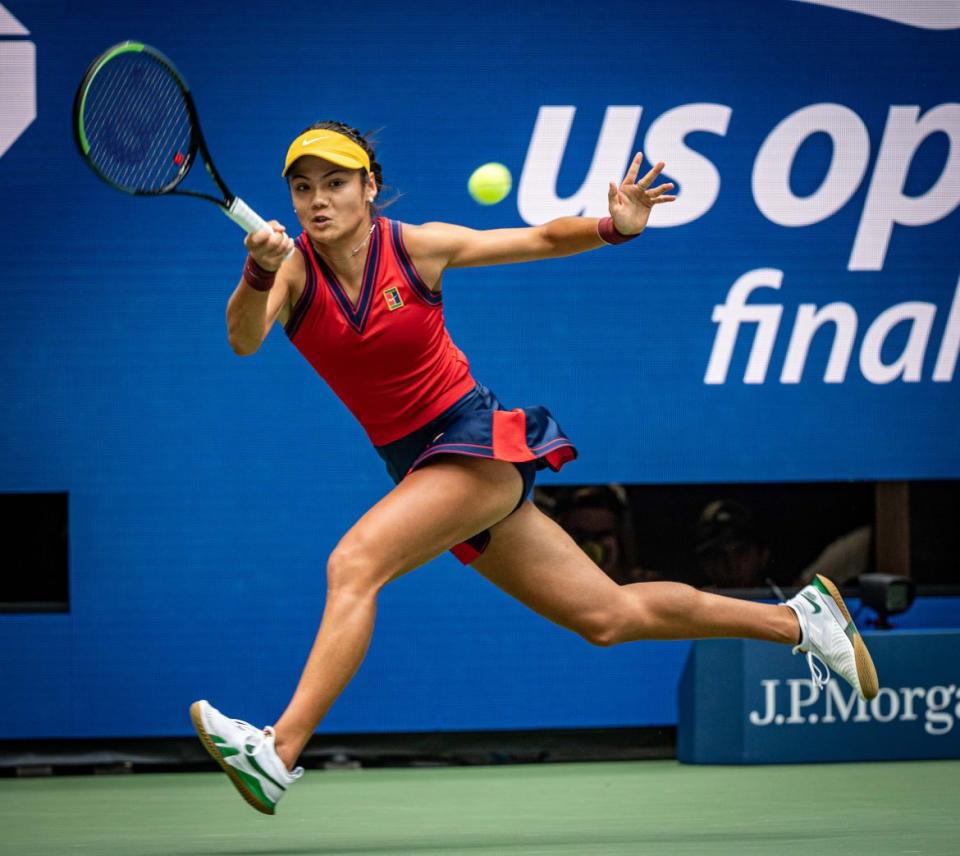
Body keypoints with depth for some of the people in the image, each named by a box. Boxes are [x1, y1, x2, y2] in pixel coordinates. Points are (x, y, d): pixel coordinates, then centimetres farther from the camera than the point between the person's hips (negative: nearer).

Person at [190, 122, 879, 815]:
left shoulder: (417, 247, -10)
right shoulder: (292, 268, -6)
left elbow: (543, 240, 1)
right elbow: (245, 339, -27)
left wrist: (614, 228, -17)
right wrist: (258, 275, -47)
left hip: (477, 443, -5)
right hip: (419, 469, 5)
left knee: (353, 562, -28)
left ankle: (279, 755, -34)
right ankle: (798, 618, 27)